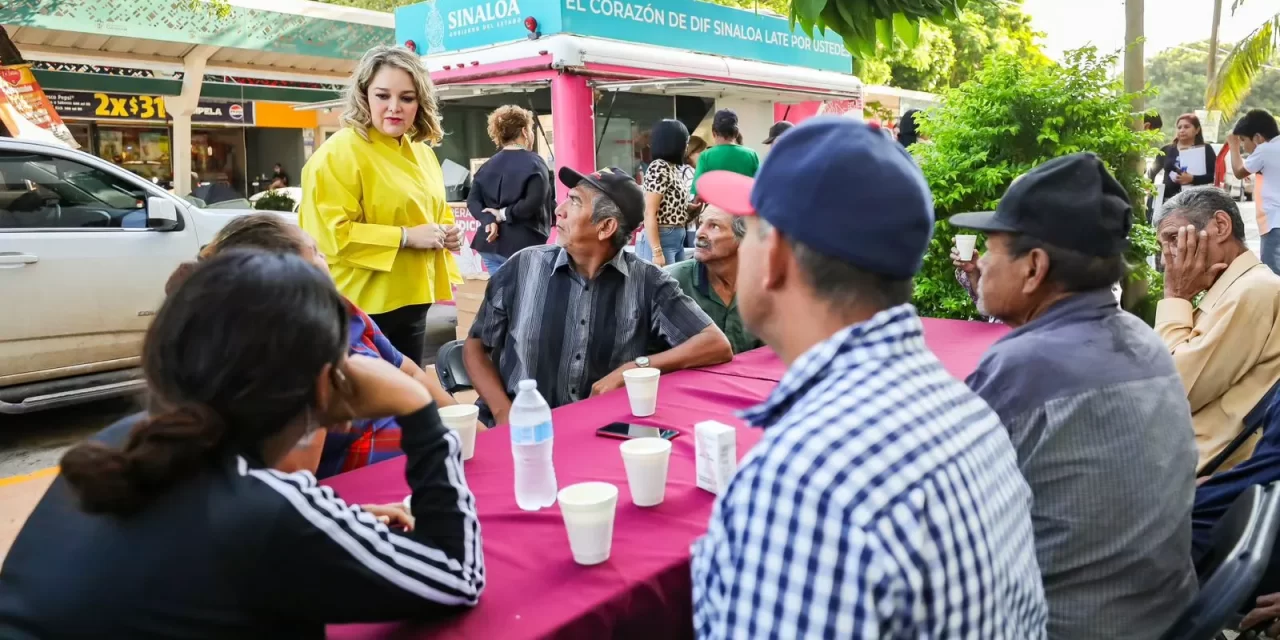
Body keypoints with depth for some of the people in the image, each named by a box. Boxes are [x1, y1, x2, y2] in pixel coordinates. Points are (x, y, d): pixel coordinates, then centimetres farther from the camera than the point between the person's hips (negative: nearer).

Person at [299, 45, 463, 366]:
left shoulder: (423, 154, 12)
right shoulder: (339, 152, -13)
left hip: (412, 303, 8)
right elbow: (328, 233, -22)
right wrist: (405, 237, -23)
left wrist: (446, 232, 4)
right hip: (361, 307, -8)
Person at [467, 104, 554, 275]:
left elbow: (472, 200, 3)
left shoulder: (488, 165, 12)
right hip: (523, 246, -6)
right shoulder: (534, 163, -7)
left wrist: (488, 220, -10)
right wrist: (504, 214, -10)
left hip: (491, 245, 6)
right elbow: (533, 202, -20)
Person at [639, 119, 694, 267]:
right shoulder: (658, 169, -14)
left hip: (678, 238, 9)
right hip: (661, 239, -9)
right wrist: (657, 252, -23)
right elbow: (649, 214, -19)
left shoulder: (674, 168, 11)